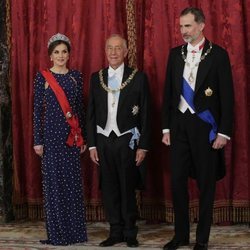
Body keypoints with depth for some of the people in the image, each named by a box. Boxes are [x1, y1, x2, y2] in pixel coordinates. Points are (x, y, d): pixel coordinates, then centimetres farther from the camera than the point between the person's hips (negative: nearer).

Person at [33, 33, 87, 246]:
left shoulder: (76, 76, 9)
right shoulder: (43, 77, 1)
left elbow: (80, 107, 10)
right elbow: (38, 110, 0)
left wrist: (83, 137, 6)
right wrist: (38, 140, -5)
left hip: (73, 136, 3)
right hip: (52, 134, -3)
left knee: (73, 181, 4)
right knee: (54, 182, 0)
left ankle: (75, 231, 12)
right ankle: (57, 233, 8)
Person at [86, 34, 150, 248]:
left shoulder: (138, 77, -2)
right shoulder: (96, 78, 7)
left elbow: (145, 114, -2)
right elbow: (91, 113, 9)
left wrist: (143, 146, -5)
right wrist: (92, 144, 4)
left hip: (127, 140, -3)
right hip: (104, 140, 3)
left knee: (128, 188, 2)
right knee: (109, 188, 6)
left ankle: (130, 233, 14)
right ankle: (116, 232, 16)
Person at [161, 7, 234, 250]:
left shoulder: (218, 54, -4)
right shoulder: (175, 54, 8)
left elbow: (227, 95, -6)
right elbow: (168, 92, 11)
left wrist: (223, 132, -11)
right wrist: (166, 127, 7)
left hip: (205, 126, -4)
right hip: (179, 124, 4)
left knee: (206, 183, 4)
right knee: (177, 180, 5)